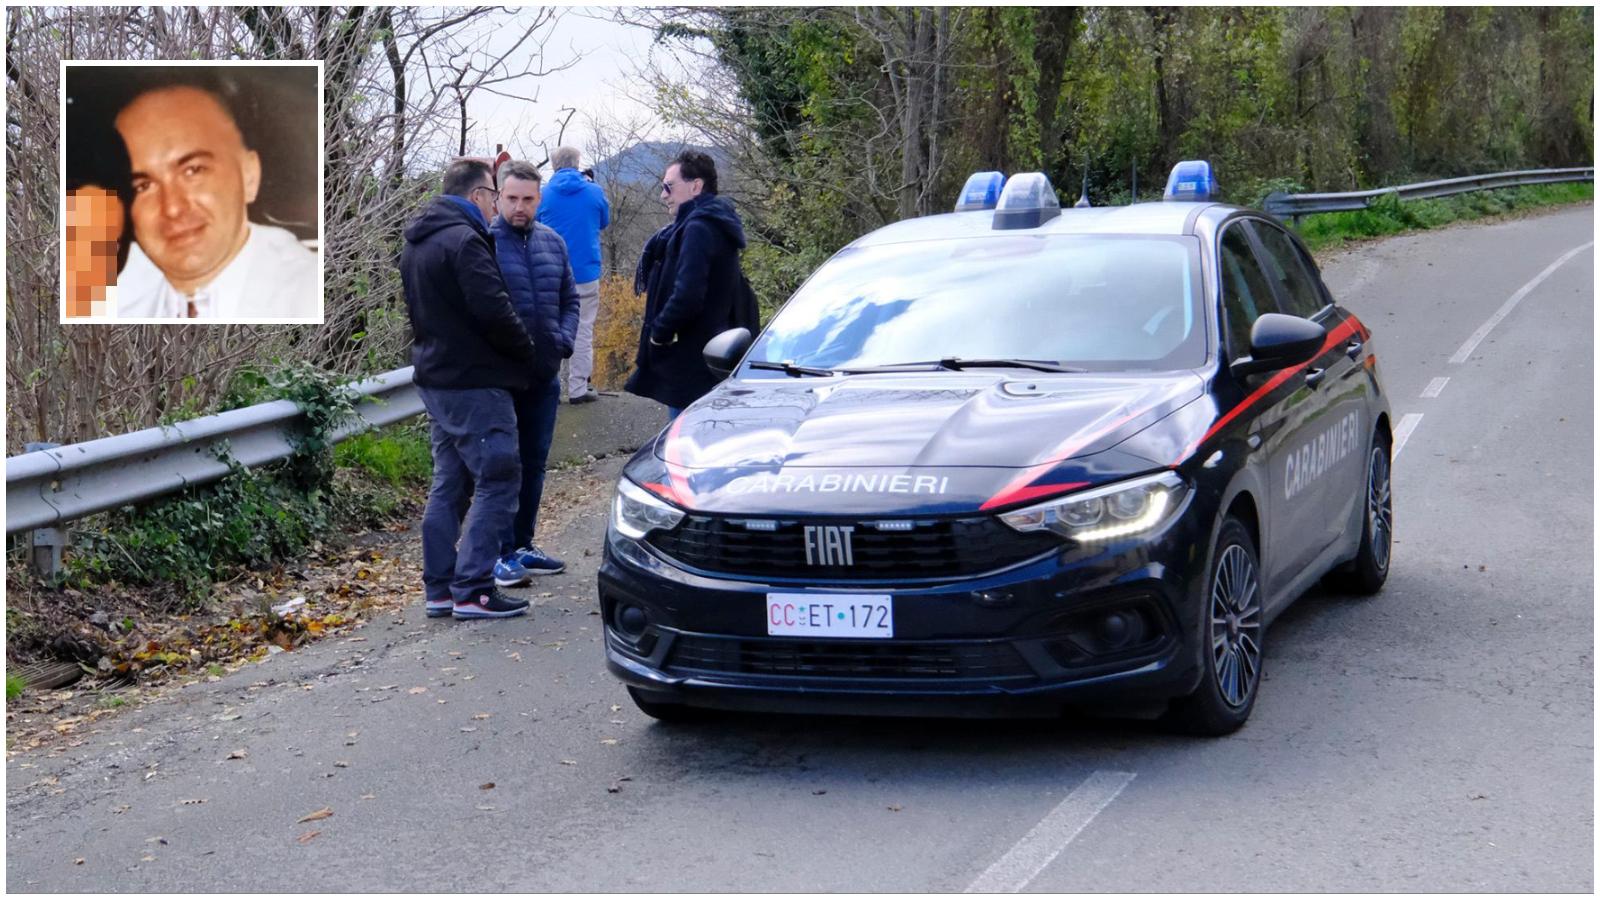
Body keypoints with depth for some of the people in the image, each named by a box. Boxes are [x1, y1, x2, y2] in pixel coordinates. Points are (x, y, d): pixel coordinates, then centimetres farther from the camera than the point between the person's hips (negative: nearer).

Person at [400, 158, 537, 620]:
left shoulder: (417, 242, 15)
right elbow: (493, 310, -22)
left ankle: (440, 588, 16)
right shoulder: (464, 240, -16)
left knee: (450, 482, 14)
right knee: (497, 478, -6)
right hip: (473, 381, -10)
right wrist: (527, 353, -8)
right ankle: (473, 590, -9)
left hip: (436, 378, 10)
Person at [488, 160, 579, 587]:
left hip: (544, 375, 6)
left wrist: (564, 339, -1)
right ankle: (503, 554, 2)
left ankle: (523, 546, 25)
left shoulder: (553, 242, 10)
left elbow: (570, 300, 16)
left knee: (534, 463, 14)